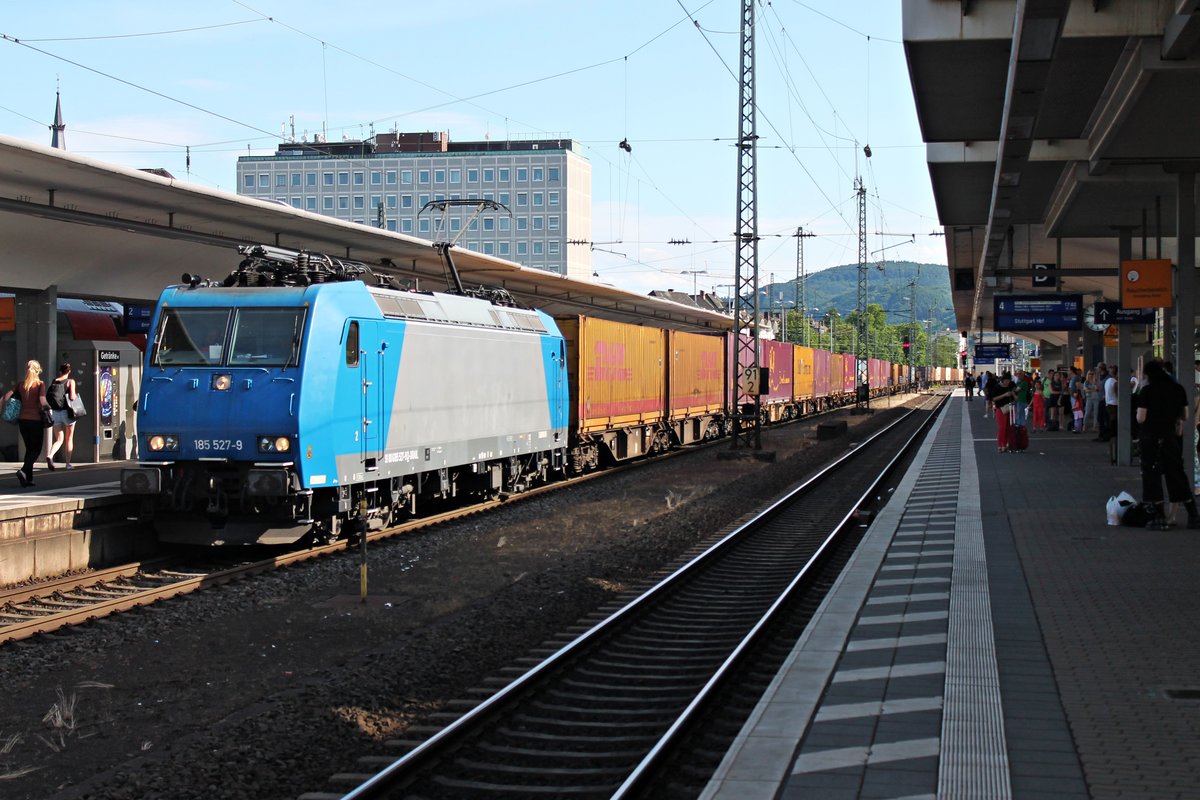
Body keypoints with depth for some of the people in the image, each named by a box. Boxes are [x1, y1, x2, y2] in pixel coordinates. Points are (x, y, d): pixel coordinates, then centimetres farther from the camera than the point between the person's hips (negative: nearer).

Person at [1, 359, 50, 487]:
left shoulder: (21, 385, 5)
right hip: (36, 420, -4)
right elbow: (42, 401, -20)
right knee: (36, 449, 5)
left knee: (29, 448, 16)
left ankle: (28, 478, 12)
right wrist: (48, 407, -3)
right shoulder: (40, 384, -7)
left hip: (23, 420, 4)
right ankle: (23, 471, -17)